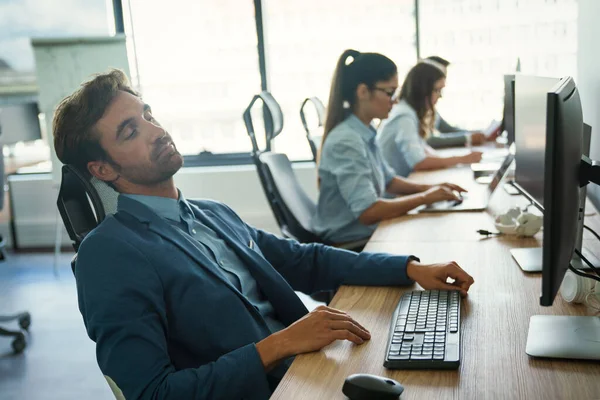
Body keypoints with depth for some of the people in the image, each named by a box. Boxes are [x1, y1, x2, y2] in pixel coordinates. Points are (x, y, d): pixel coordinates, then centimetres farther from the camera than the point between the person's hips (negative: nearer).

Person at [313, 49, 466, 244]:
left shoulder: (364, 134, 4)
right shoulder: (346, 142, -23)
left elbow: (387, 181, 19)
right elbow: (368, 212, -29)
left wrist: (429, 188, 2)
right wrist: (425, 197, -19)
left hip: (367, 232, 8)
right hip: (349, 245, -8)